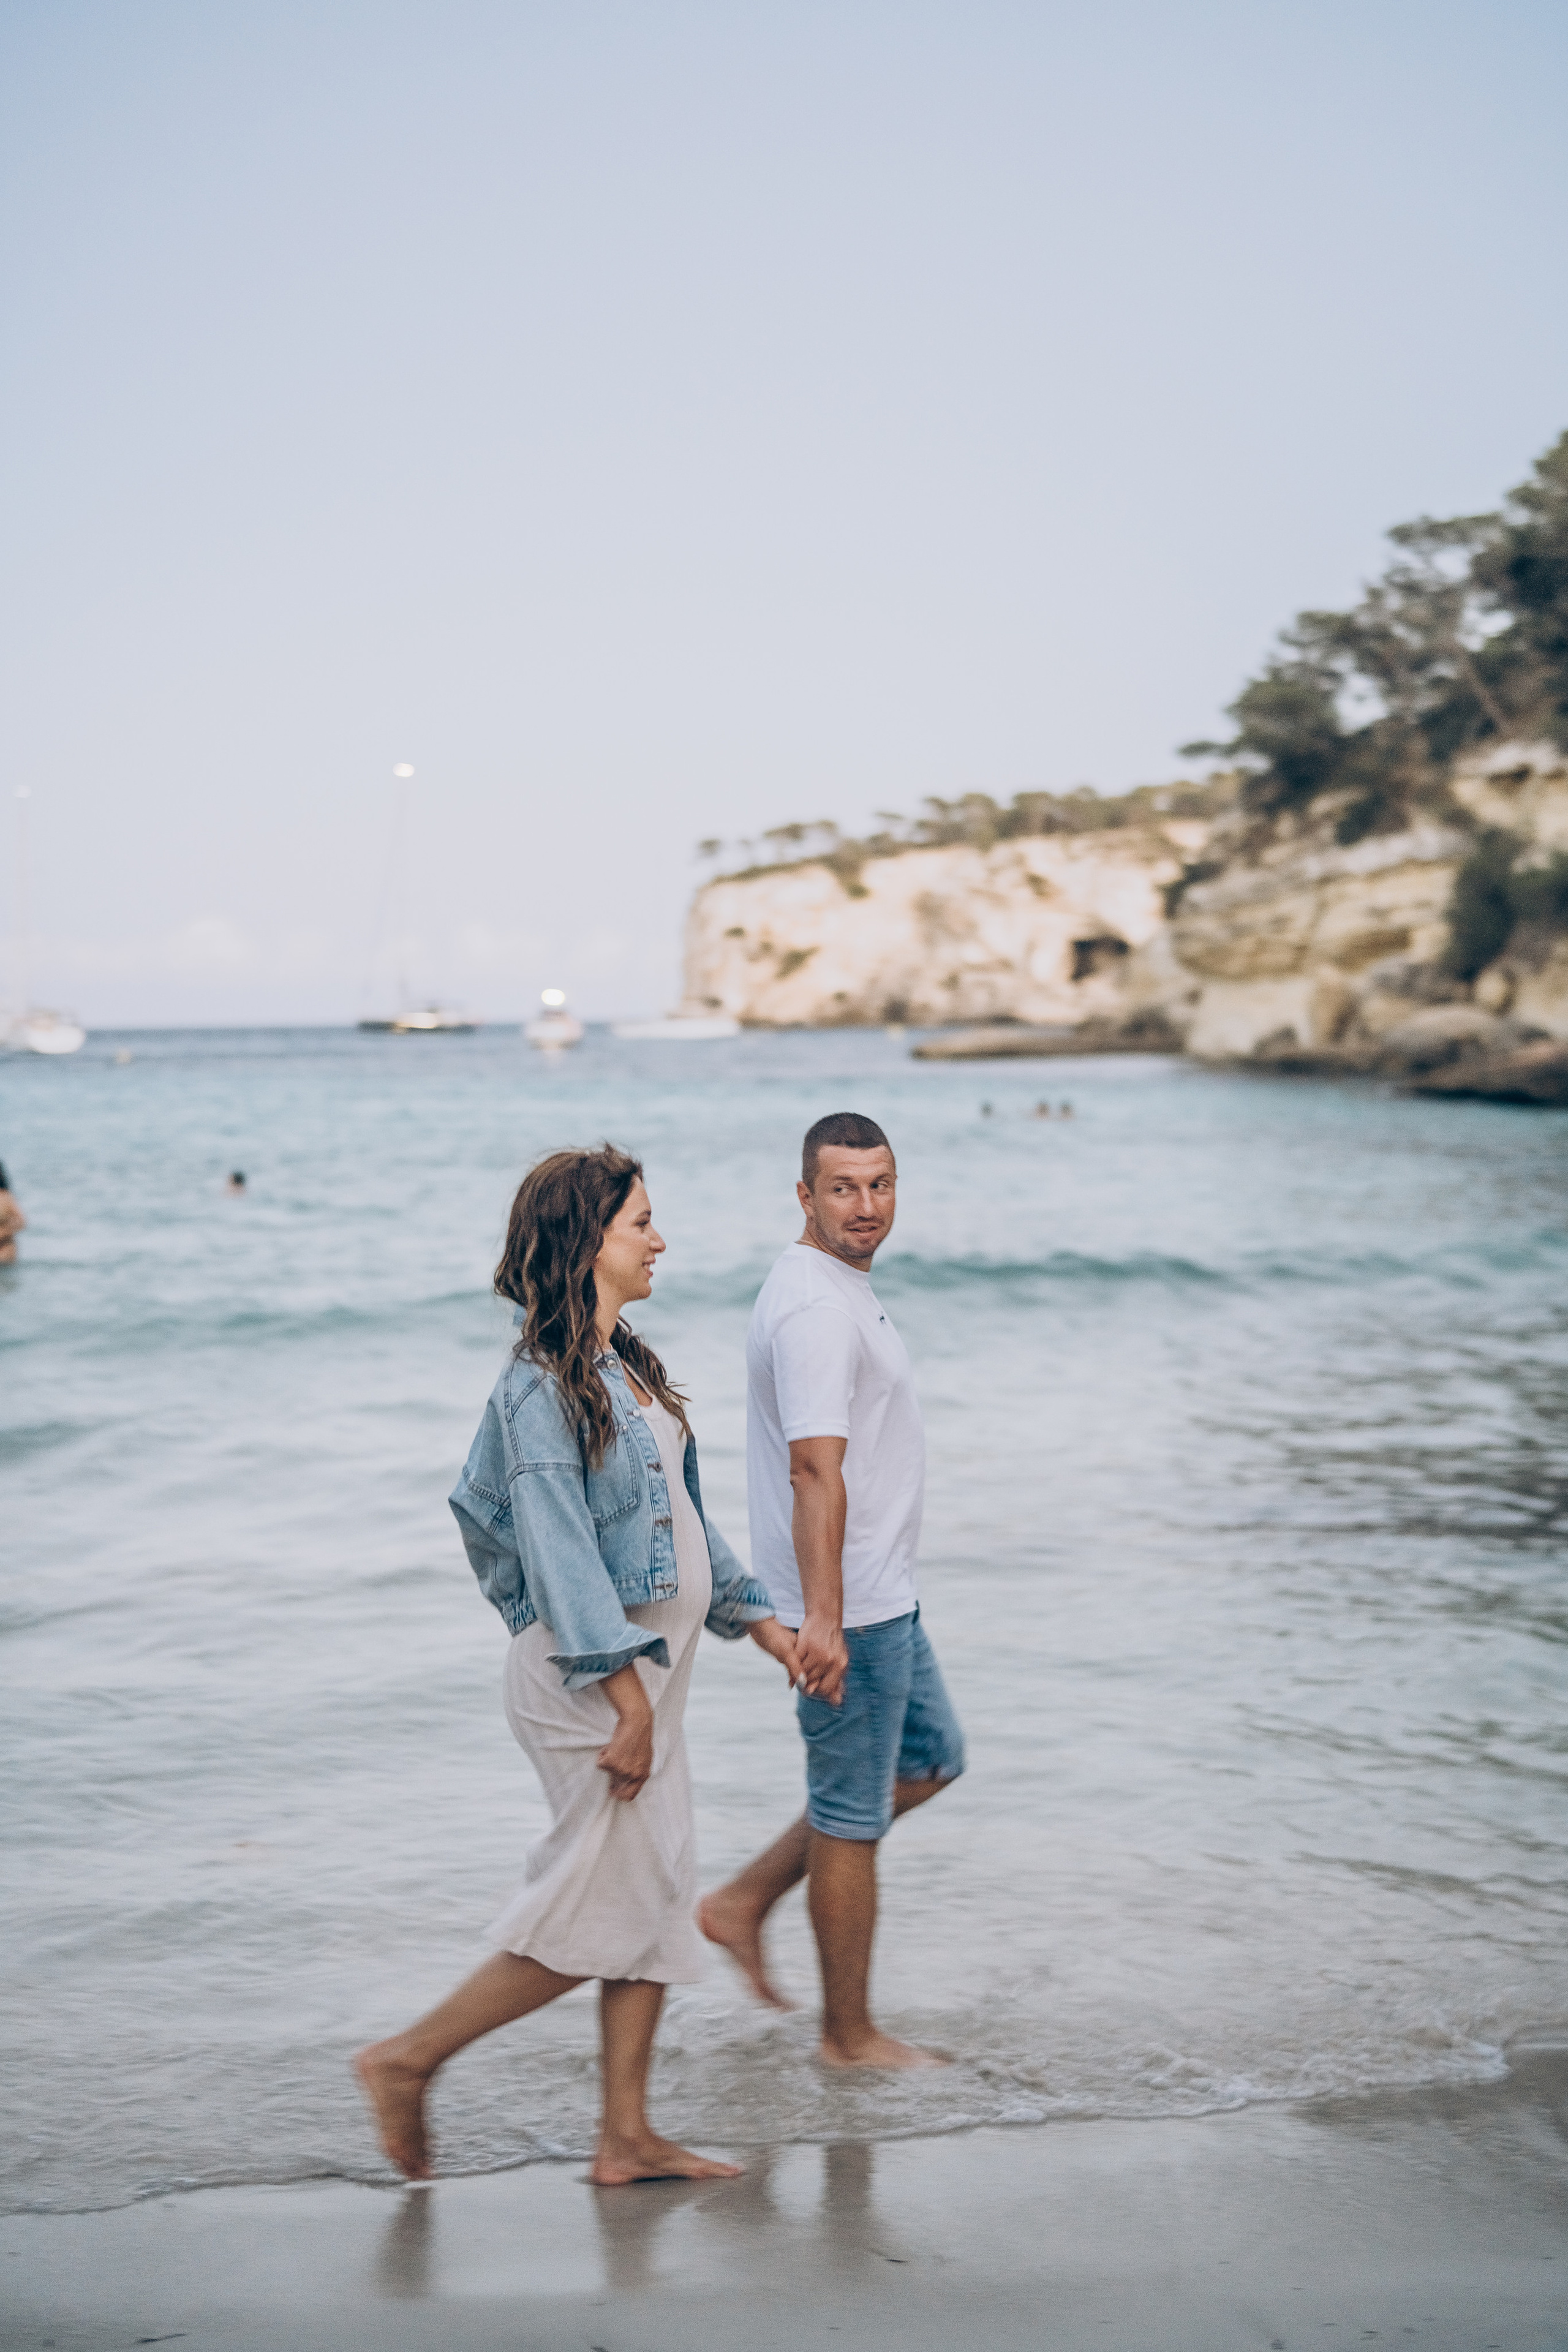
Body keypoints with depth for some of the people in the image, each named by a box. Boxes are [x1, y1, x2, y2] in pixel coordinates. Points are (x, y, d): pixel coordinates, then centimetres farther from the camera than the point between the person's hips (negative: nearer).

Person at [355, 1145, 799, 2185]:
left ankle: (628, 2137, 19)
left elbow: (685, 1510, 18)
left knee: (657, 1898, 11)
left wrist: (760, 1620, 17)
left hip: (649, 1662, 9)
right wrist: (626, 1699, -21)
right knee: (606, 1904, -3)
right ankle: (410, 2060, 10)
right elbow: (562, 1554, -20)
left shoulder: (626, 1363, 11)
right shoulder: (543, 1387, -17)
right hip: (590, 1676, -9)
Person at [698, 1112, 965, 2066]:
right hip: (847, 1608, -10)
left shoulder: (843, 1287, 13)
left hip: (881, 1595, 10)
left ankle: (744, 1903, 22)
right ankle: (851, 2036, 16)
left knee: (931, 1757, 22)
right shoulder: (815, 1308, -21)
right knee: (853, 1818, 1)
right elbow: (814, 1468, -29)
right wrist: (821, 1619, -35)